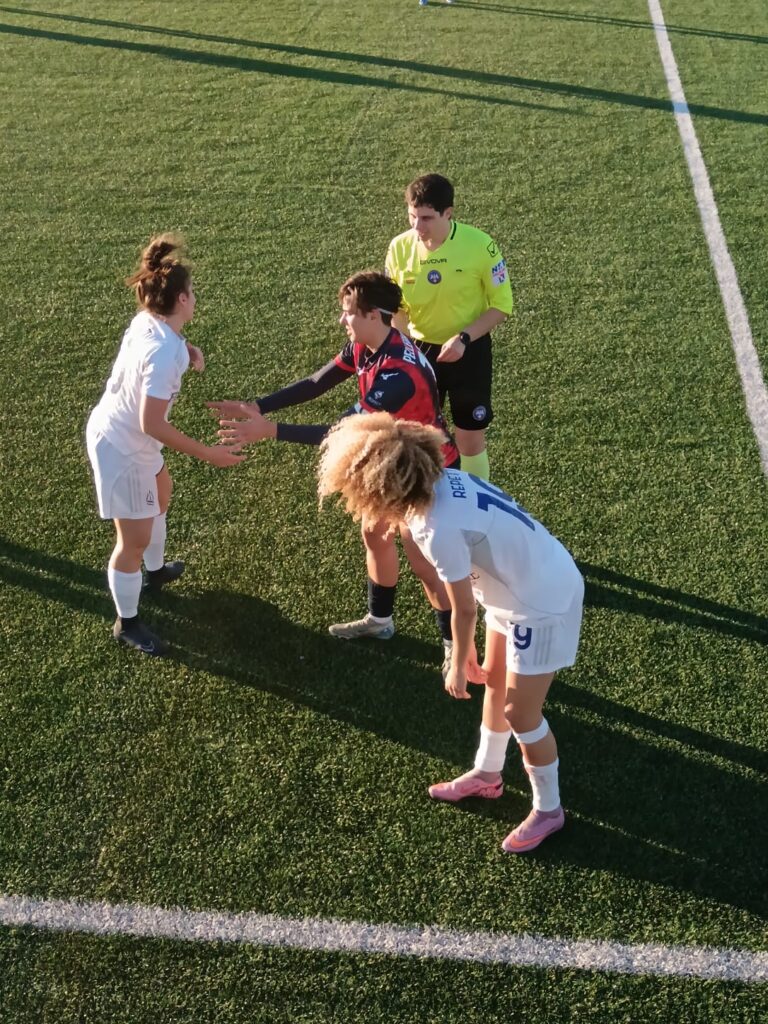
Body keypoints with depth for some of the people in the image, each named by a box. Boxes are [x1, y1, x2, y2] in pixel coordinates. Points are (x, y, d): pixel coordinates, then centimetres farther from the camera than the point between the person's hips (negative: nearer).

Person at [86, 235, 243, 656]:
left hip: (116, 429, 10)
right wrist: (206, 453, -25)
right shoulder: (163, 353, -33)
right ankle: (127, 624, 20)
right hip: (120, 447, -10)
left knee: (160, 493, 32)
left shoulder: (146, 321, -7)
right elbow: (152, 424, -32)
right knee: (135, 539, 2)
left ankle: (155, 570, 55)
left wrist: (187, 349, -2)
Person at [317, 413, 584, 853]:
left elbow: (464, 608, -18)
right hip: (527, 585, 9)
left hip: (544, 604, -9)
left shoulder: (437, 530, -33)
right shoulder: (443, 480, -9)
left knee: (520, 713, 6)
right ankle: (487, 774, 45)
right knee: (496, 684, 23)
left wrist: (458, 665, 0)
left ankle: (548, 810, 28)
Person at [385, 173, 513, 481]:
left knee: (470, 439, 5)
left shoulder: (480, 245, -21)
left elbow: (502, 306, -12)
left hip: (469, 350, -2)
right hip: (419, 349, 2)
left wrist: (464, 338, -24)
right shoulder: (399, 247, -13)